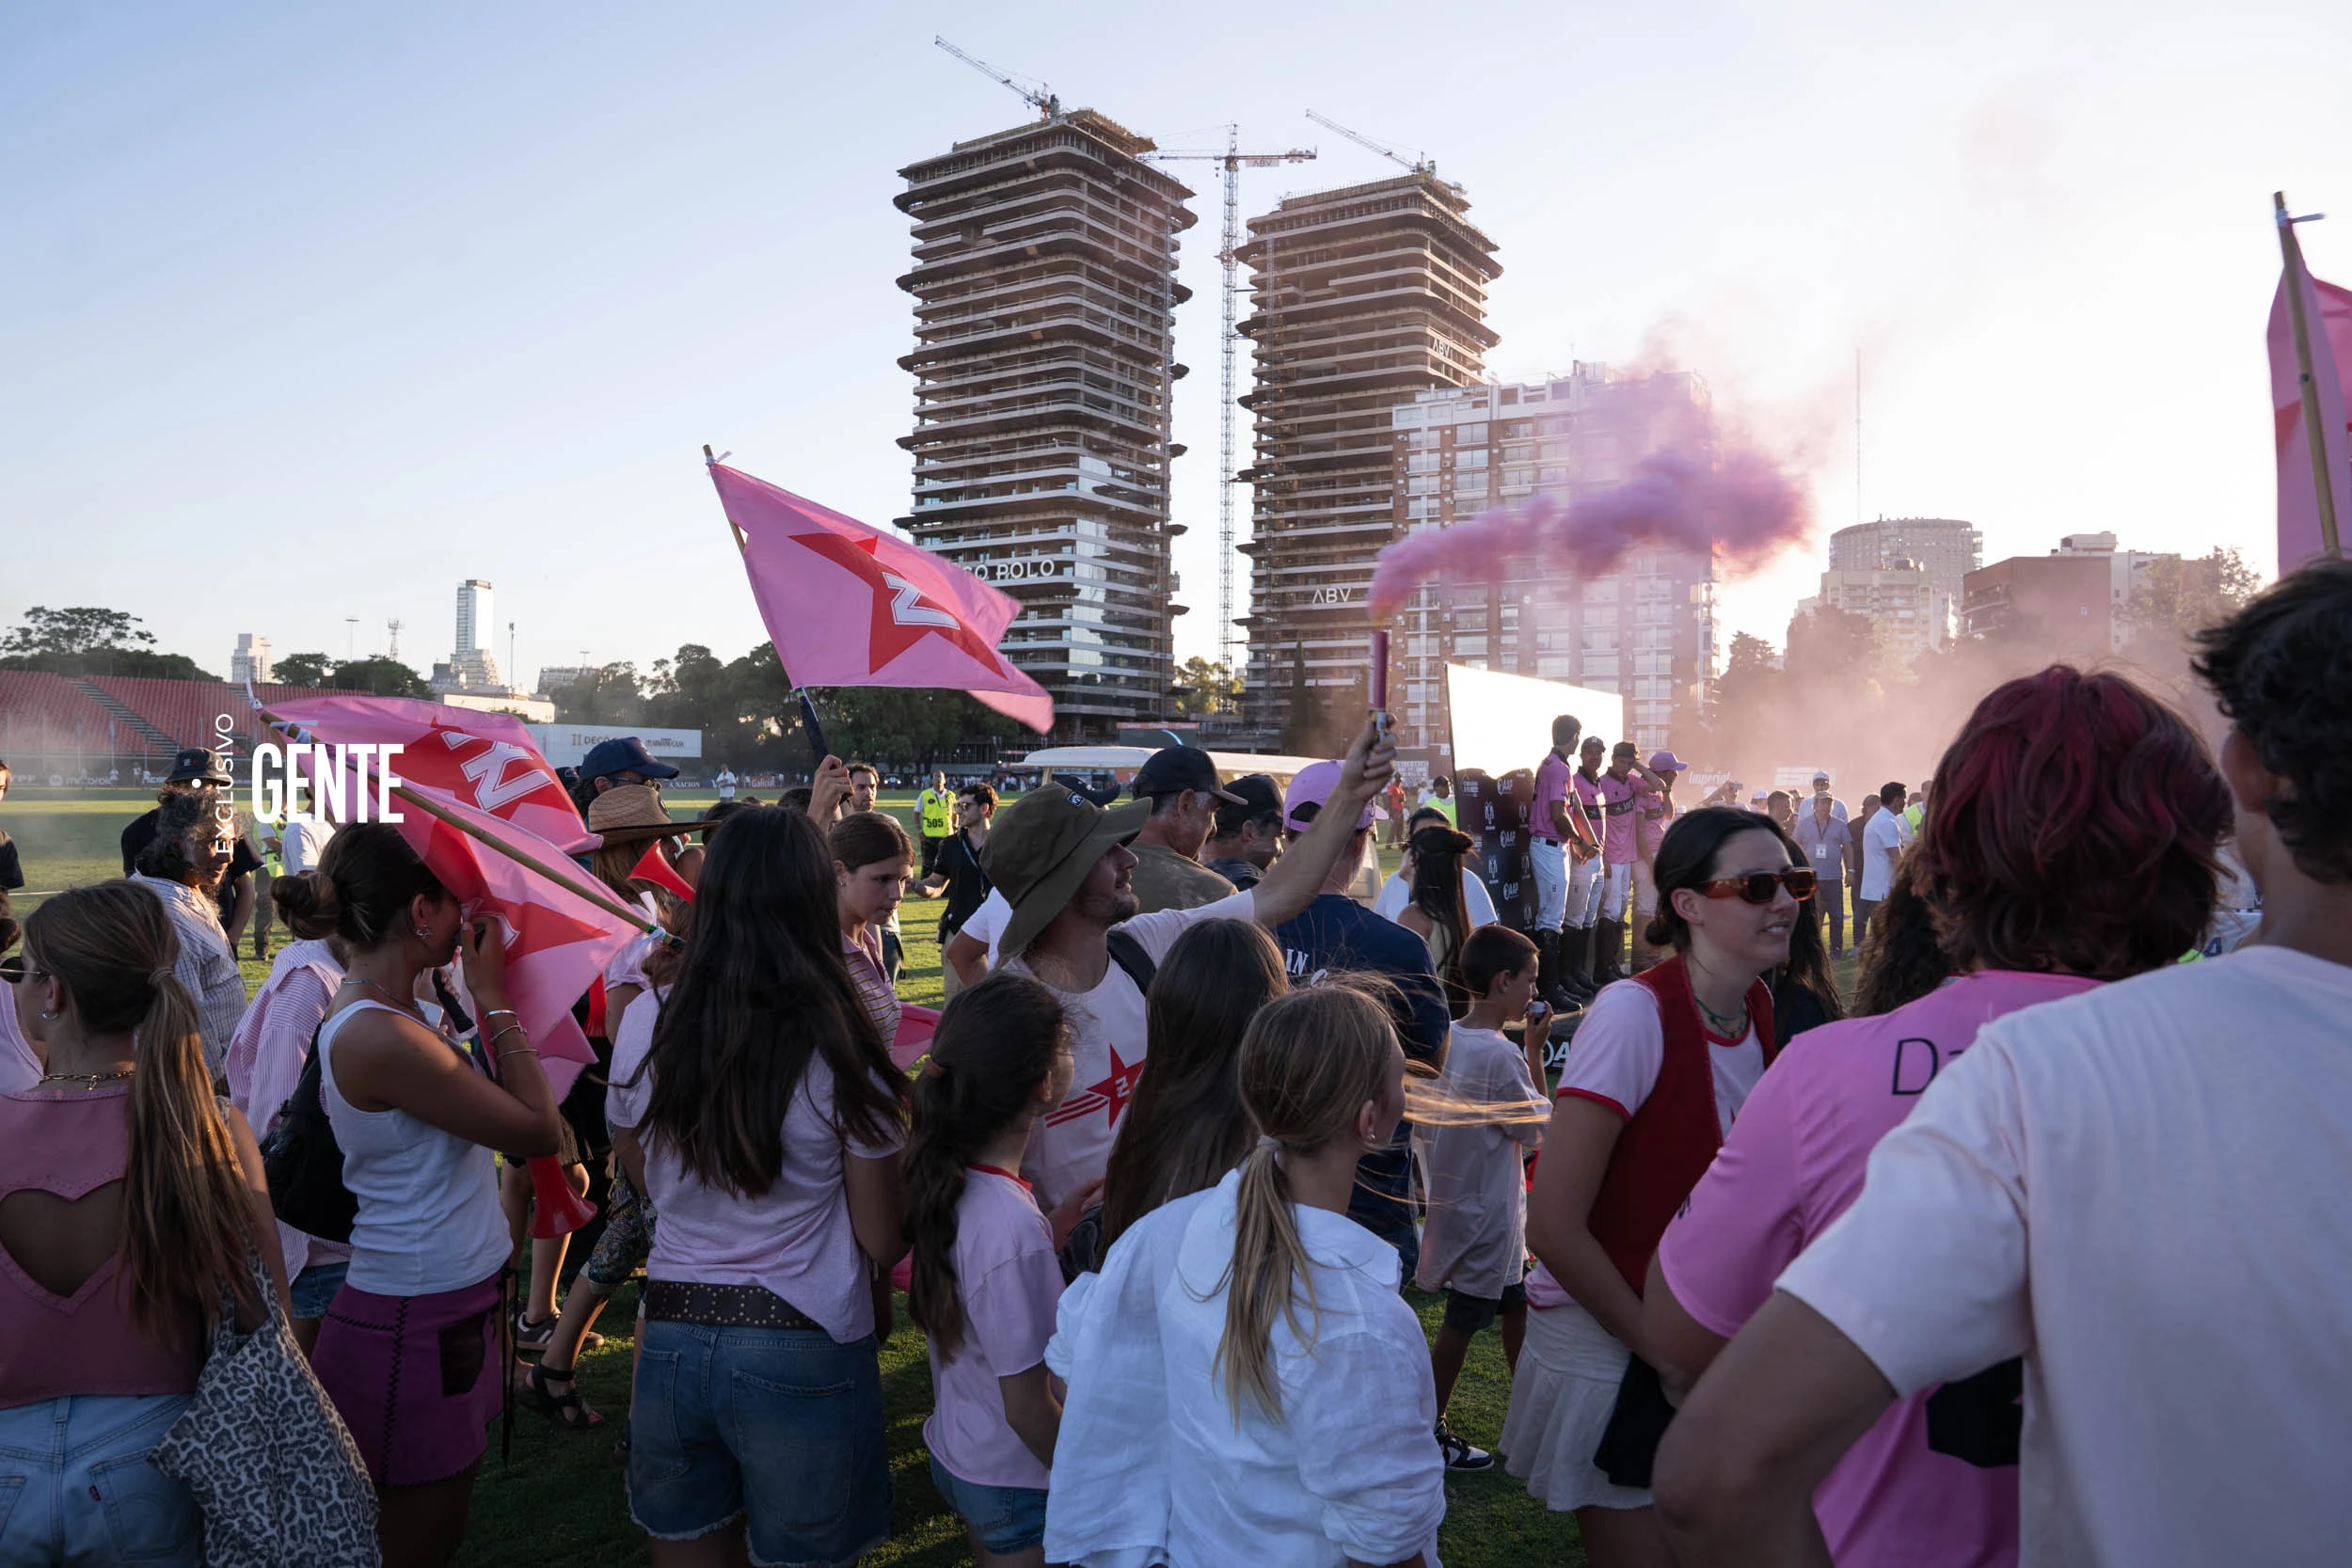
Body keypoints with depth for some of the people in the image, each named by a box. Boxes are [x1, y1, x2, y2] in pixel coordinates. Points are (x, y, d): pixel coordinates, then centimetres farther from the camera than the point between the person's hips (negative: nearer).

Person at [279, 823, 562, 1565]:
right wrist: (494, 997, -14)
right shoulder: (377, 1036, -25)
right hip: (417, 1328, -10)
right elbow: (538, 1128, -18)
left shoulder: (388, 1015, 5)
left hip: (454, 1310, 10)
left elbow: (501, 1109, 6)